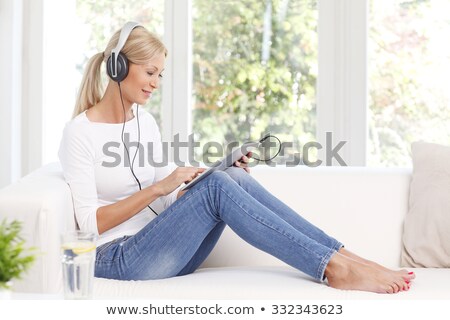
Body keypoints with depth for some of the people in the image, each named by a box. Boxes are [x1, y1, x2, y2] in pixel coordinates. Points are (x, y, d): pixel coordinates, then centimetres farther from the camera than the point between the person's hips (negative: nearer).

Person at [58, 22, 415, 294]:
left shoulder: (146, 121, 12)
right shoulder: (80, 133, -9)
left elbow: (170, 200, 13)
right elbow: (90, 222, -15)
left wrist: (225, 173, -3)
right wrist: (155, 189, -23)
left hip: (158, 251, 6)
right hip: (119, 260, -6)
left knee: (234, 178, -18)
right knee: (217, 186, -27)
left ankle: (342, 256, -20)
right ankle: (333, 268, -28)